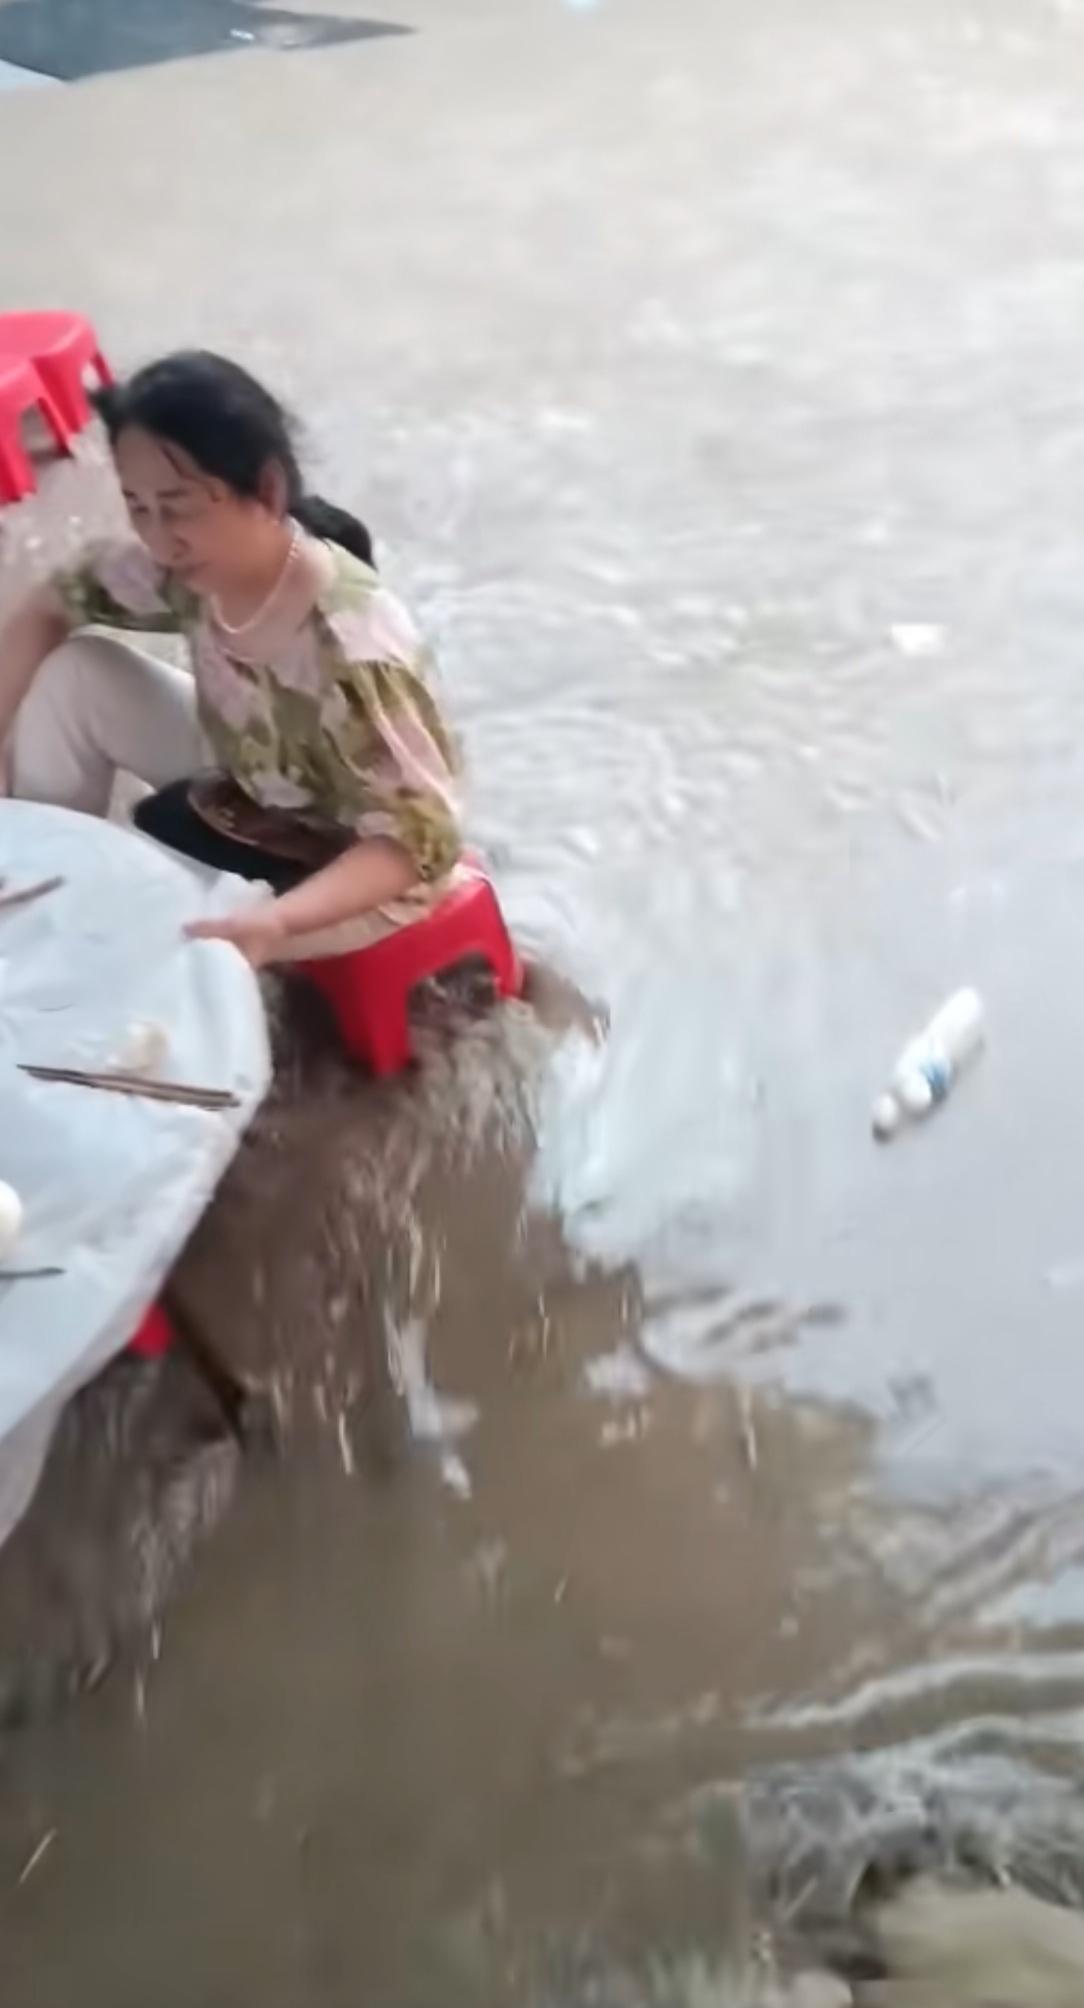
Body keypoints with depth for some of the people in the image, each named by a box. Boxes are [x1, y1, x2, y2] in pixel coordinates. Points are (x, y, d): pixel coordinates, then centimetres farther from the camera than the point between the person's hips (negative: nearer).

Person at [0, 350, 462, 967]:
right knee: (70, 674, -6)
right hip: (242, 788, 7)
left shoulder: (351, 645, -37)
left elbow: (421, 841, -33)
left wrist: (275, 922, -47)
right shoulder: (180, 564, -18)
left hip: (360, 866, -7)